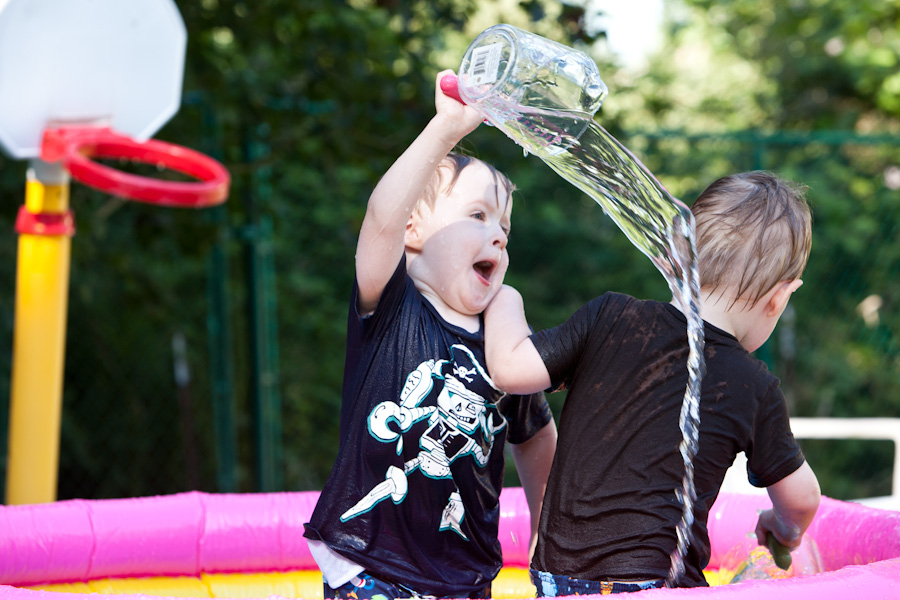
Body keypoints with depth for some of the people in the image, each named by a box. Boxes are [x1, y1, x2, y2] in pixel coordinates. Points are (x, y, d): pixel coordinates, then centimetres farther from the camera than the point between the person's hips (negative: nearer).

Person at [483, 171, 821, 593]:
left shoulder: (609, 318, -1)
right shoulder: (755, 388, 2)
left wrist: (505, 302, 15)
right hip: (657, 583, -3)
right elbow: (801, 498, 13)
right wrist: (785, 528, 37)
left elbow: (511, 369, -4)